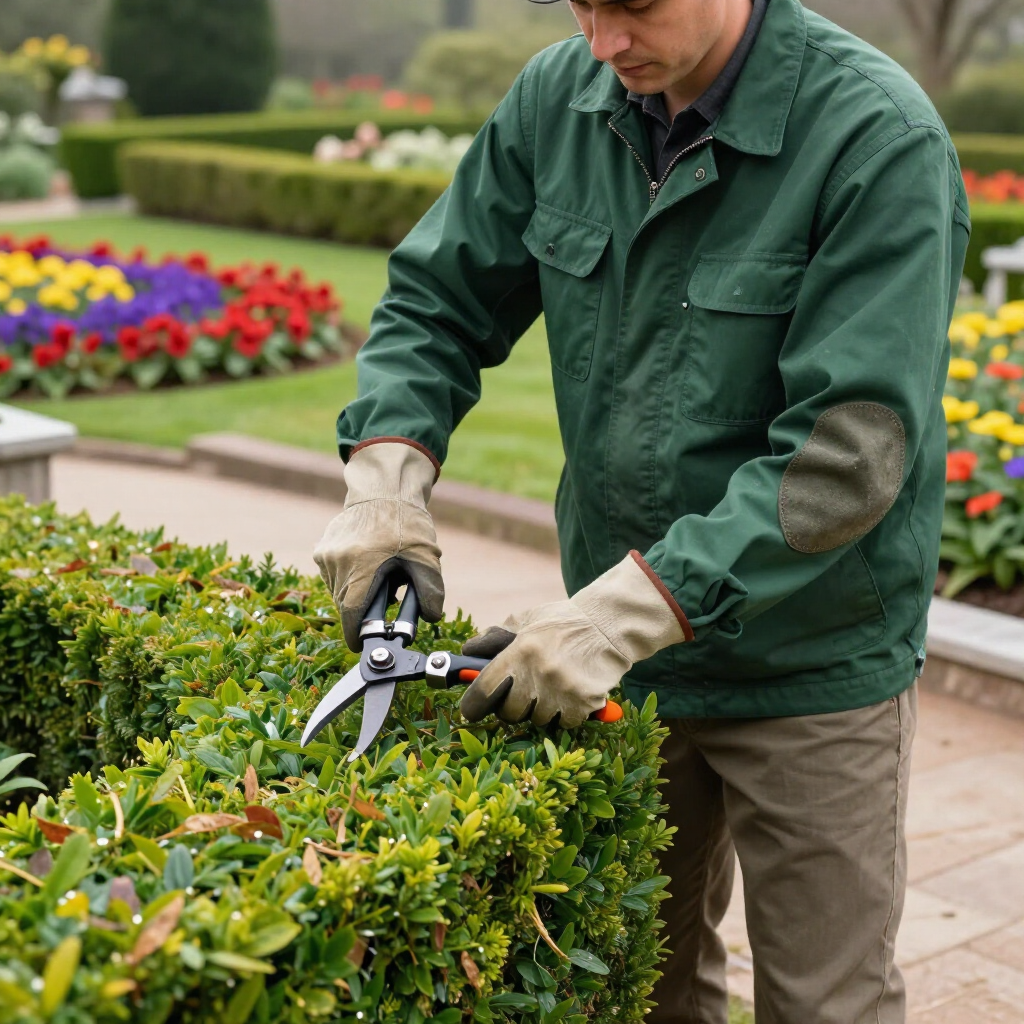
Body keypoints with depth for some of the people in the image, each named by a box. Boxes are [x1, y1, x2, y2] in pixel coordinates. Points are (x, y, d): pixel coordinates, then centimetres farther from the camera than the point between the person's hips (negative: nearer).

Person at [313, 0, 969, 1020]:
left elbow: (849, 449, -26)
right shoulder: (558, 98, -4)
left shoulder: (879, 140, -21)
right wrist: (387, 480, -14)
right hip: (622, 652, 5)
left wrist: (623, 612, -31)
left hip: (810, 668, -4)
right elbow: (436, 302, 5)